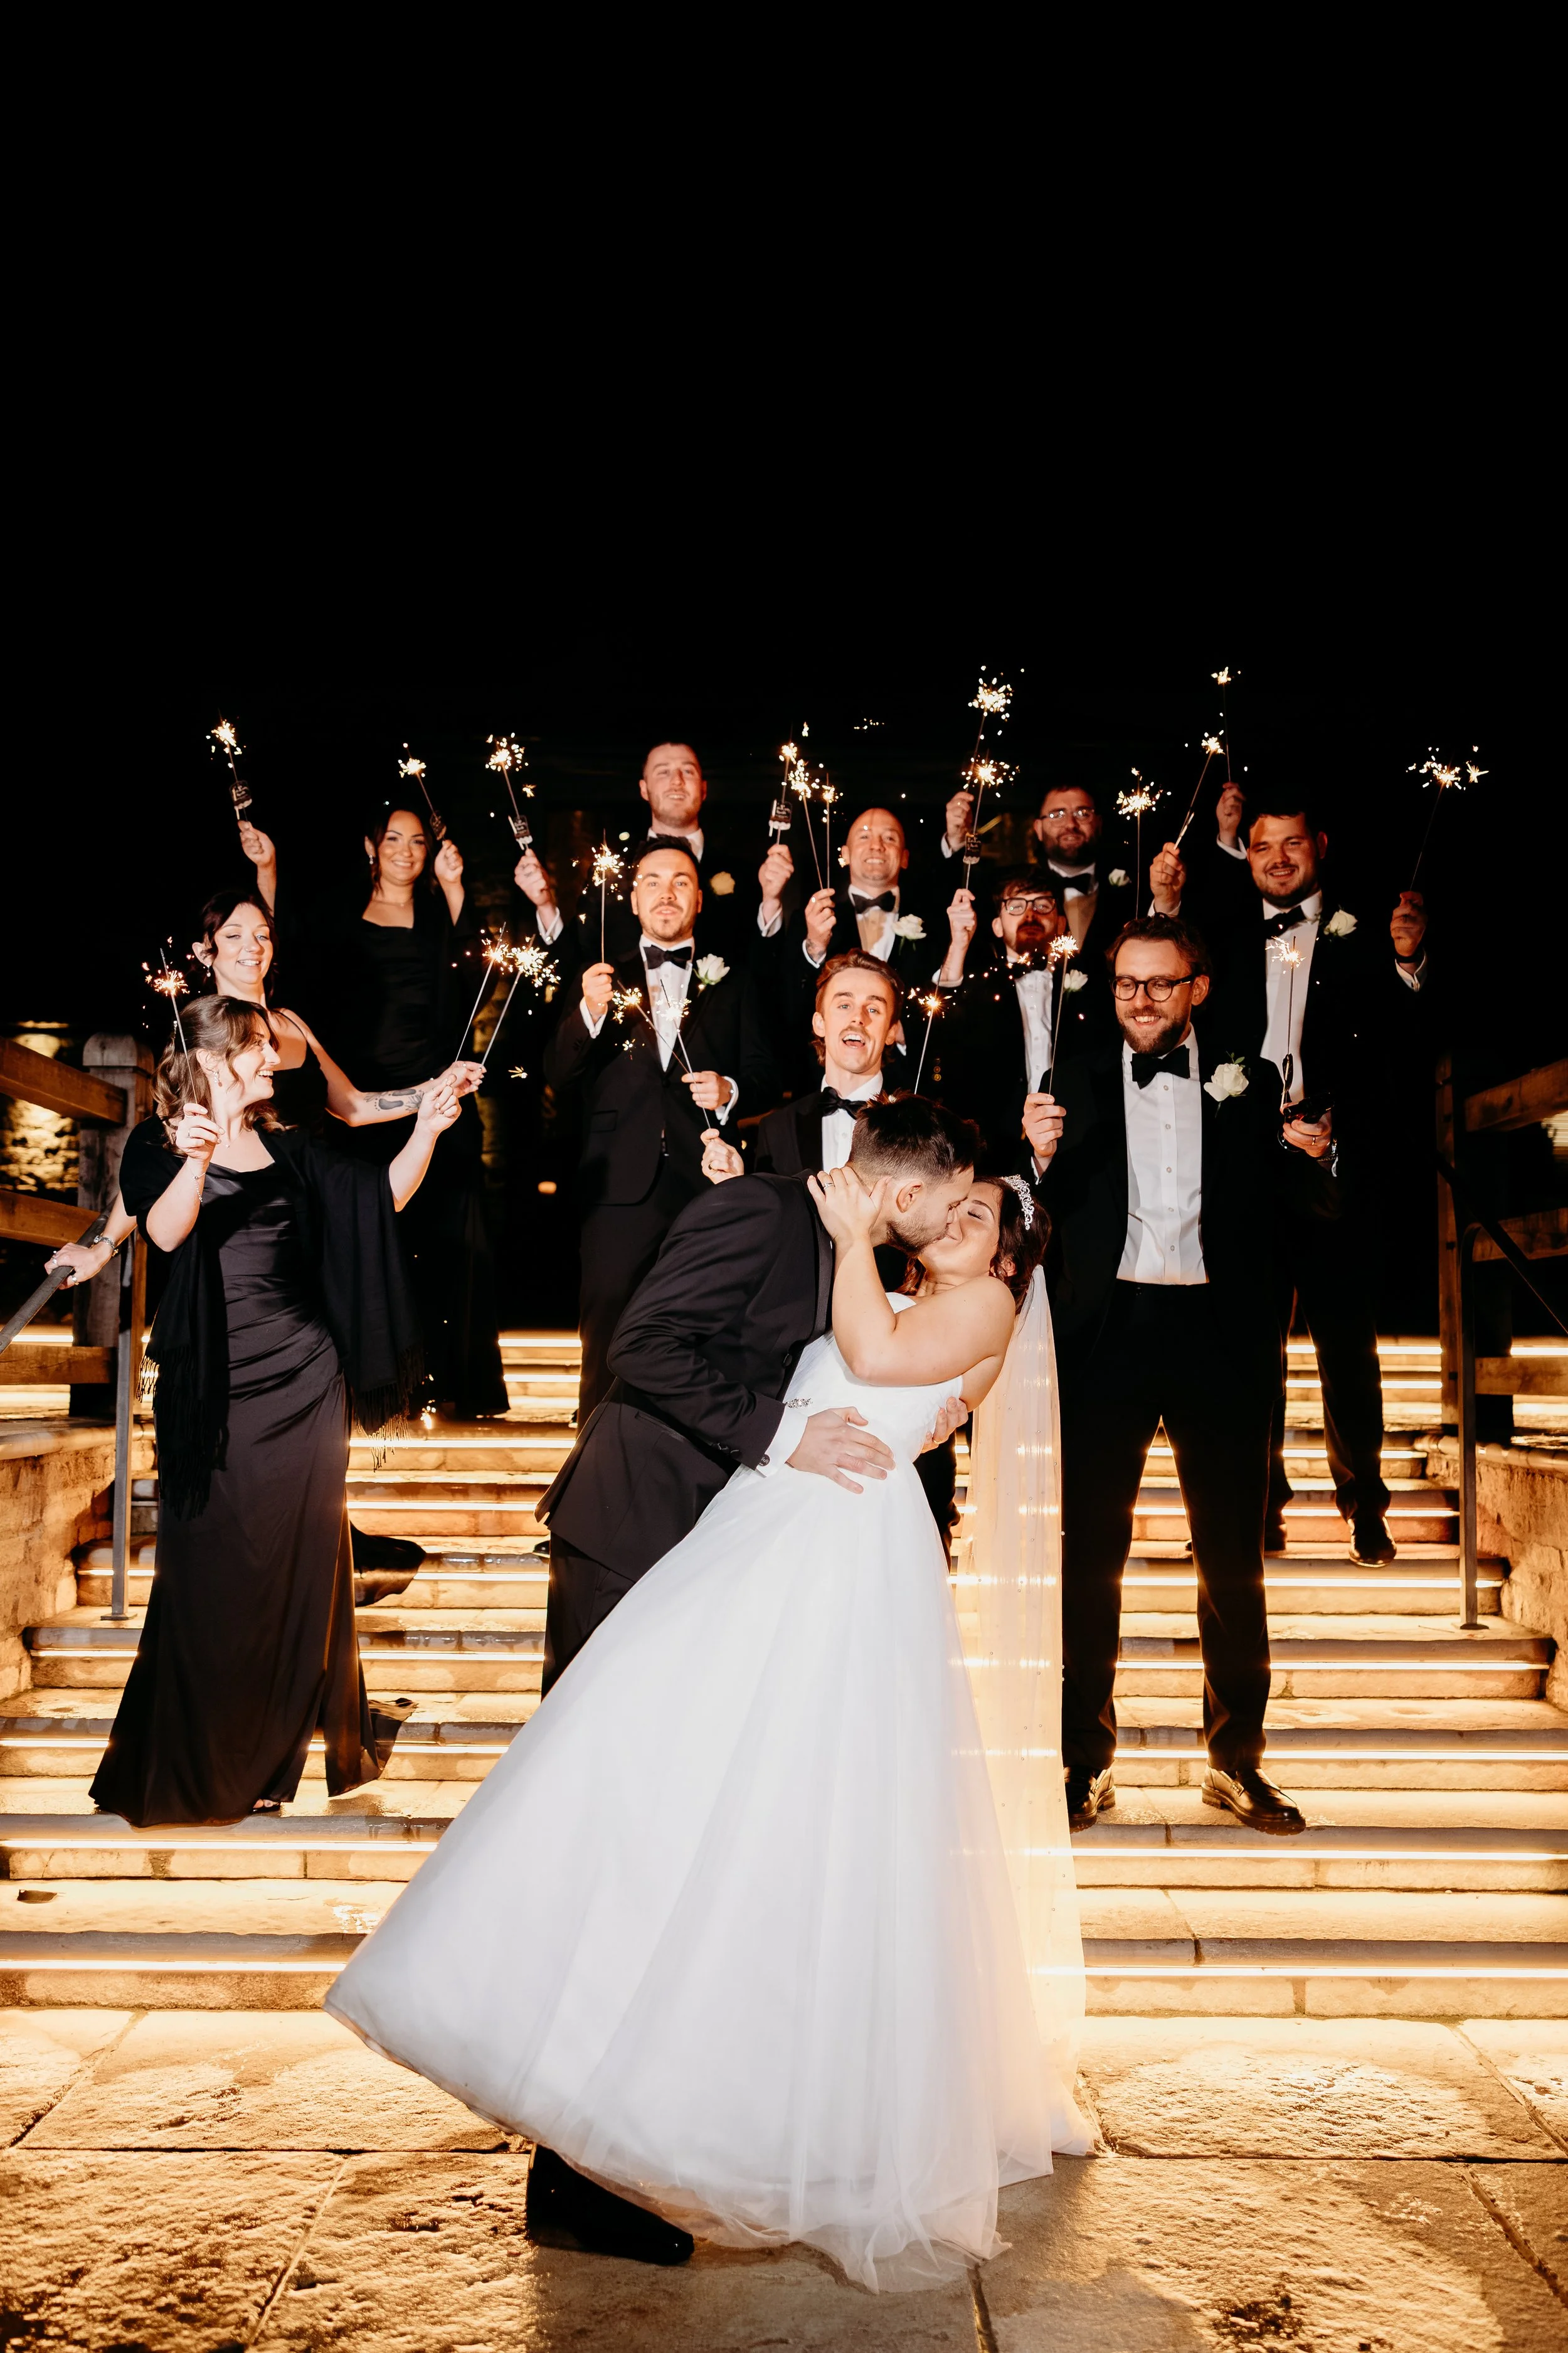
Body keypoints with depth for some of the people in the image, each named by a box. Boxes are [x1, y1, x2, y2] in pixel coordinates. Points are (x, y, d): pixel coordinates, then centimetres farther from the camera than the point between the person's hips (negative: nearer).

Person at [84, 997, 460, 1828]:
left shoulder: (286, 1149, 13)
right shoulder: (158, 1143, -1)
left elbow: (380, 1198, 6)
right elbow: (166, 1232, -20)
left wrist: (427, 1131, -7)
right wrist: (195, 1161, -38)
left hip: (305, 1377, 4)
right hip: (213, 1387, -4)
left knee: (304, 1558, 7)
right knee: (213, 1564, 1)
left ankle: (286, 1745, 24)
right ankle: (197, 1766, 16)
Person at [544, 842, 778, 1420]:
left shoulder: (731, 985, 15)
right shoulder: (605, 981, 13)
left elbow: (763, 1073, 13)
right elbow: (559, 1077, 3)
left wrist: (730, 1090, -9)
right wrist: (588, 1014, -15)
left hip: (707, 1184, 0)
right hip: (623, 1188, 0)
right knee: (608, 1339, -1)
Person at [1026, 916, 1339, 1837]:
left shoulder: (1250, 1084, 8)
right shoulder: (1077, 1081, 6)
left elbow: (1318, 1211, 5)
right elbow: (1042, 1222, 0)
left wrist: (1316, 1157, -16)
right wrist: (1041, 1156, -19)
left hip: (1219, 1335, 1)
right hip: (1109, 1333, -1)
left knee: (1234, 1559, 8)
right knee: (1092, 1554, 3)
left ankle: (1237, 1762, 21)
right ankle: (1088, 1763, 14)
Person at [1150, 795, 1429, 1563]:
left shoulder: (1360, 937, 4)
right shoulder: (1226, 937, 12)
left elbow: (1404, 1045, -4)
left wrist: (1408, 965, -19)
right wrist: (1168, 910, -7)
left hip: (1335, 1164, -2)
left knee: (1346, 1343, 4)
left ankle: (1365, 1512, 17)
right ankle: (1261, 1509, 18)